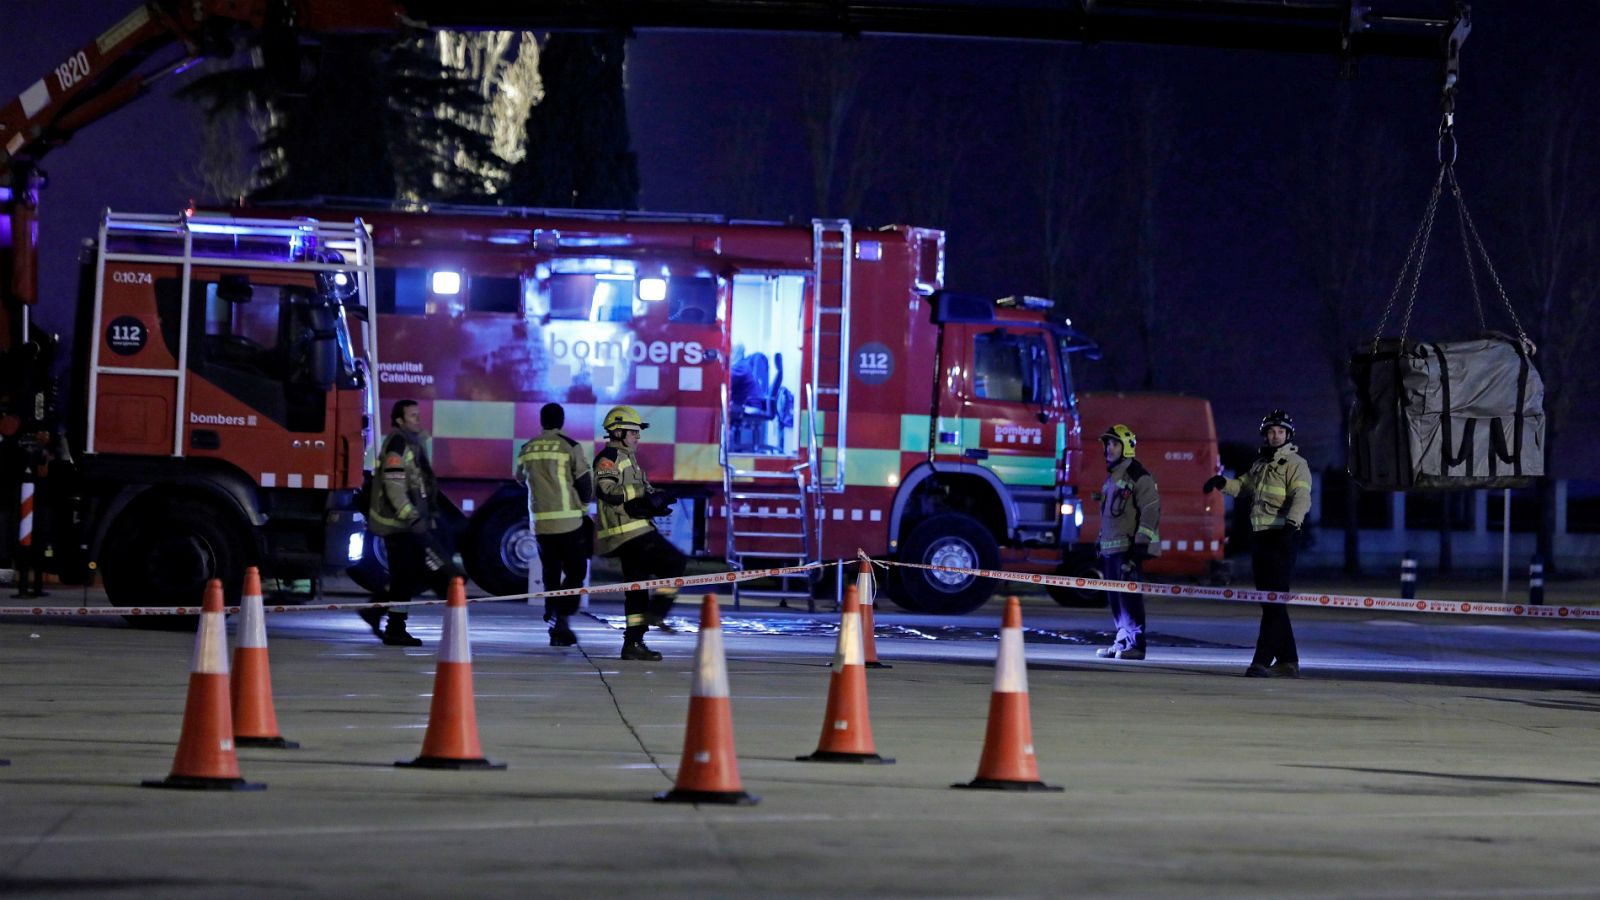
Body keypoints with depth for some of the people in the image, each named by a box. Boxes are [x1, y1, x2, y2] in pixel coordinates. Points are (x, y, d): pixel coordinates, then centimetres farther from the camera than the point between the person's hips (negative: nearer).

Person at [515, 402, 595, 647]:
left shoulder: (526, 450, 7)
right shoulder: (571, 447, -6)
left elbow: (521, 479, 22)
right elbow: (586, 484, -4)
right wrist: (583, 507, 14)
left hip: (540, 523, 4)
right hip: (568, 521, -4)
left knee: (551, 574, 14)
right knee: (575, 572, 3)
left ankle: (553, 619, 14)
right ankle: (561, 617, -13)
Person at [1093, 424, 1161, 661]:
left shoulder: (1139, 477, -8)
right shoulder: (1112, 477, 20)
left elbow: (1150, 512, -14)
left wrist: (1141, 544, -20)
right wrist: (1101, 544, 23)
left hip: (1128, 548, -9)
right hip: (1110, 548, 9)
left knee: (1129, 595, -11)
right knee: (1115, 597, 9)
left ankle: (1136, 643, -11)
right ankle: (1123, 640, 15)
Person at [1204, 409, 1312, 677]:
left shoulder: (1295, 464, -4)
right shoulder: (1260, 465, 21)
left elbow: (1301, 497, -17)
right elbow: (1242, 486, 20)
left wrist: (1292, 524, -33)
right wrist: (1223, 482, -1)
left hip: (1280, 537, -9)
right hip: (1260, 535, 9)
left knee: (1274, 600, -12)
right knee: (1268, 601, 10)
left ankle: (1263, 660, -17)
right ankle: (1287, 660, 15)